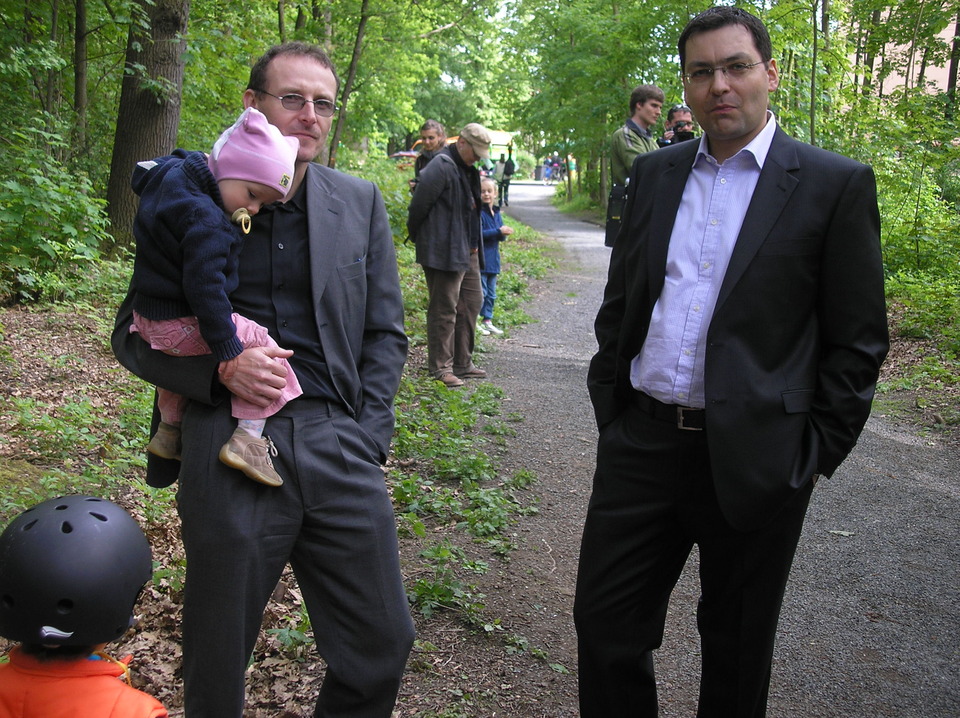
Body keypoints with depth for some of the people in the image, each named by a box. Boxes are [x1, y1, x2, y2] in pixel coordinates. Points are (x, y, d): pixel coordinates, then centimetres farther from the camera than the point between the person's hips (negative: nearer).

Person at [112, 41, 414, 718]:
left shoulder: (360, 203, 10)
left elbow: (385, 333, 13)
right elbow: (134, 333, 6)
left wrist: (365, 440, 1)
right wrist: (220, 367, -13)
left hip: (338, 444, 2)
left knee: (383, 643, 7)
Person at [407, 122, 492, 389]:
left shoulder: (468, 169, 14)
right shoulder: (441, 167, -17)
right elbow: (418, 206, -16)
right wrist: (416, 236, -4)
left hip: (468, 252, 10)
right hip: (445, 252, -10)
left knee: (472, 302, 15)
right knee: (444, 309, -4)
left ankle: (462, 363, 25)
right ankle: (440, 367, 5)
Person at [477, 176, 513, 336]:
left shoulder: (496, 213, 12)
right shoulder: (478, 212, -11)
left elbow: (501, 236, 11)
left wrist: (505, 232, -13)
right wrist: (499, 231, -23)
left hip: (493, 260, 8)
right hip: (480, 259, -7)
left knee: (491, 293, 13)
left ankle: (487, 321, 22)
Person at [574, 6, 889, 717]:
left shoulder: (837, 184, -5)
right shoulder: (655, 173, 9)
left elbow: (858, 340, -4)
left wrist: (816, 453, -6)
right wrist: (608, 405, 10)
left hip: (754, 460, -3)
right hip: (640, 444, 4)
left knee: (736, 652, 14)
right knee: (604, 624, 10)